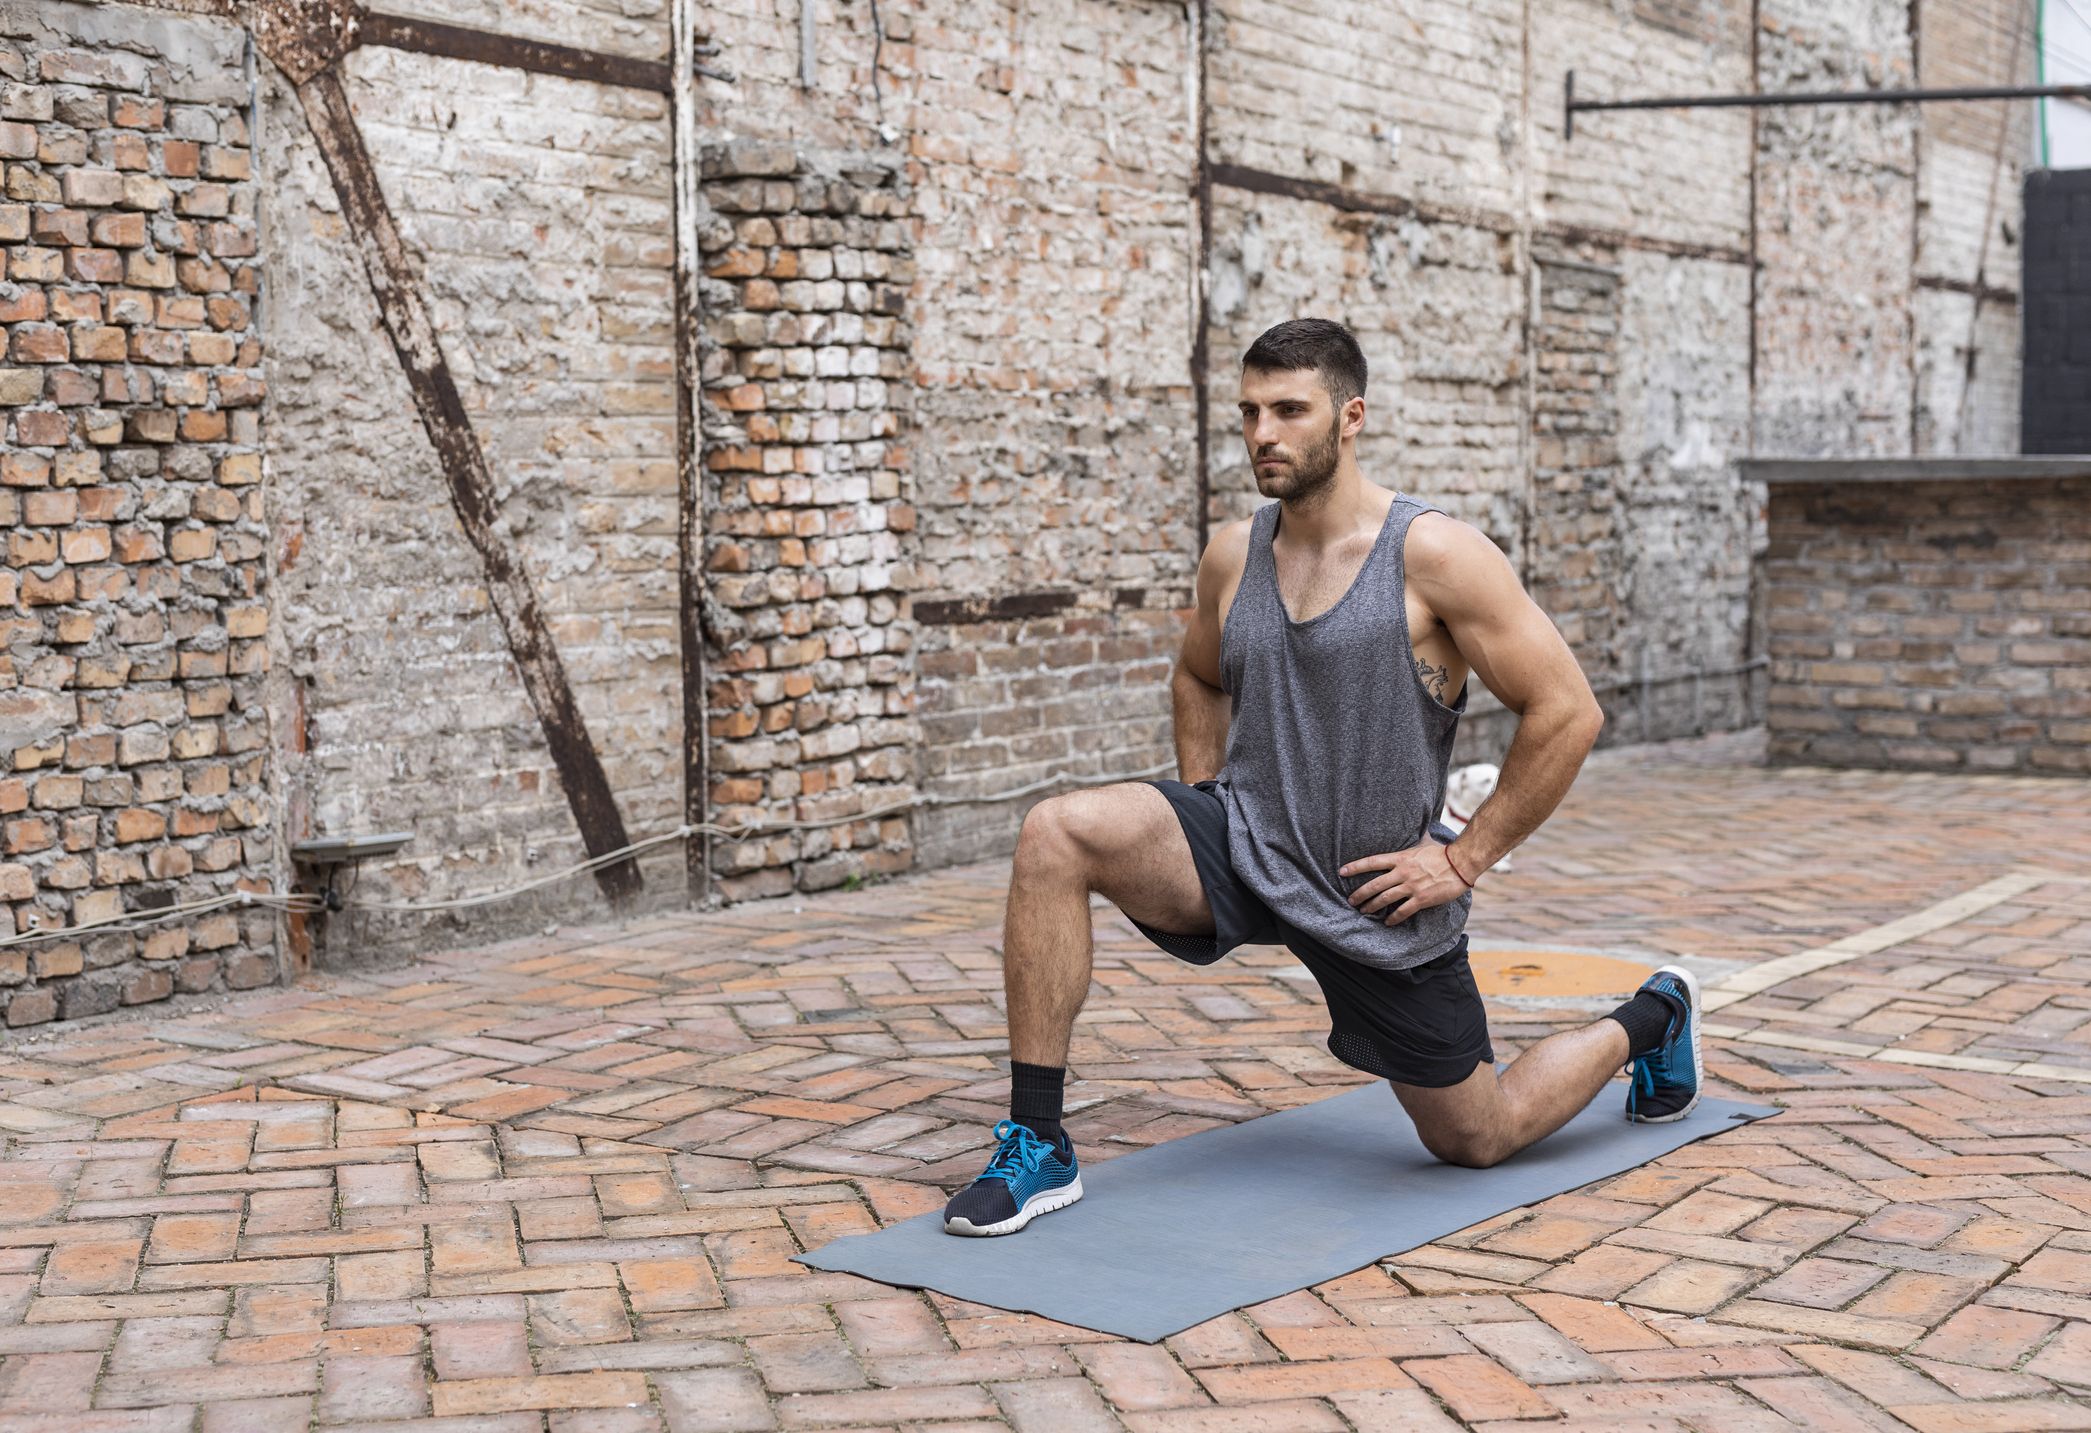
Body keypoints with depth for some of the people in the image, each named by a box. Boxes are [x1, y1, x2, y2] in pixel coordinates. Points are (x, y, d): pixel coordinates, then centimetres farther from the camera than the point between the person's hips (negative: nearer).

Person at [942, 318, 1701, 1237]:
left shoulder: (1434, 555, -16)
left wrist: (1464, 859, -13)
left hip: (1377, 895, -4)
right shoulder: (1232, 557, 1)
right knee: (1056, 836, -23)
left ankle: (1647, 1022, 40)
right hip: (1247, 848, 4)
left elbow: (1566, 713, -14)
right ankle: (1037, 1148, -15)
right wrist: (1201, 818, 9)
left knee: (1473, 1138, 10)